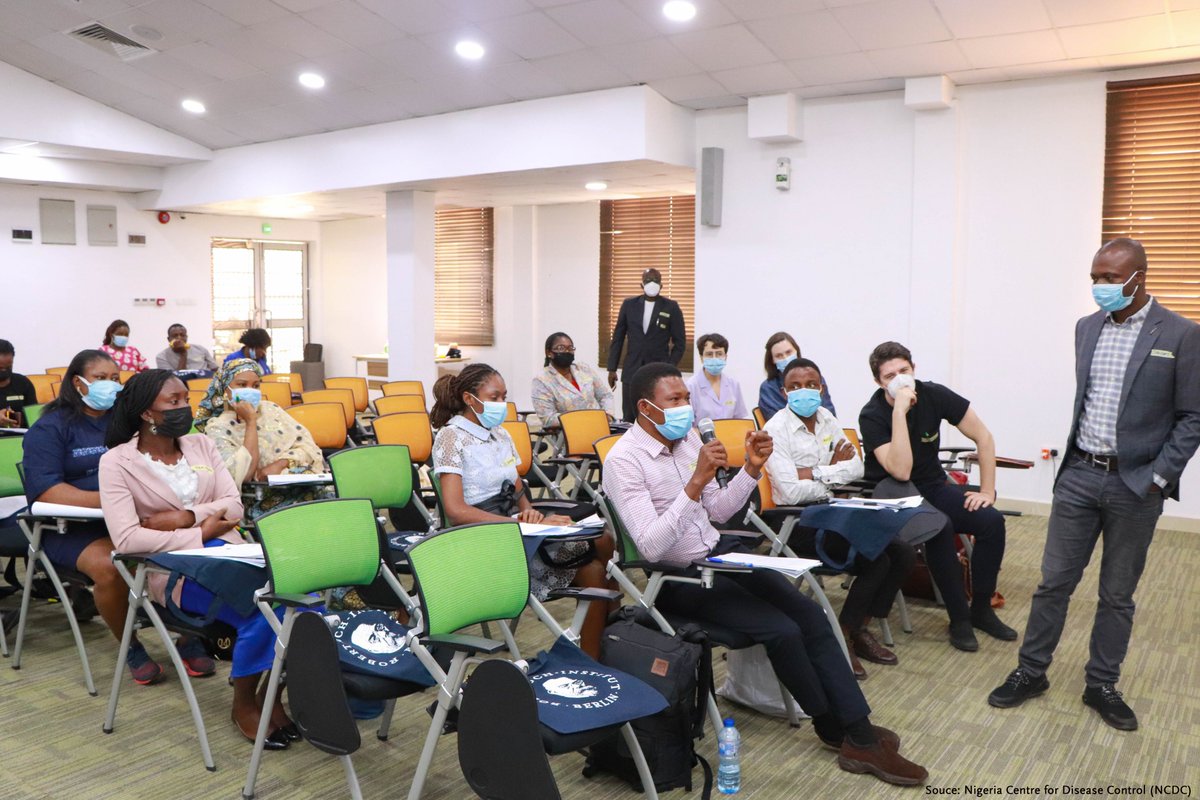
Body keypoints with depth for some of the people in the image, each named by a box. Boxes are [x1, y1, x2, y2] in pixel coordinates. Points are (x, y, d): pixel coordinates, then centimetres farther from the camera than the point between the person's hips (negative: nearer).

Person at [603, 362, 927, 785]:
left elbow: (717, 511, 11)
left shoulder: (688, 436, 4)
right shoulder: (623, 461, -18)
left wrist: (751, 468, -5)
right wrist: (695, 482, -35)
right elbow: (651, 547, -28)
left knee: (809, 613, -9)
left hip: (719, 553, 7)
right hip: (677, 577, -7)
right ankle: (835, 729, 7)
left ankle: (859, 734, -3)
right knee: (782, 630, -19)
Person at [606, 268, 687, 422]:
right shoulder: (629, 304, 7)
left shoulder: (671, 307, 0)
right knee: (630, 419, 3)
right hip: (632, 371, 2)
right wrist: (612, 368, 5)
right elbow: (618, 338, 10)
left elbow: (680, 342, 2)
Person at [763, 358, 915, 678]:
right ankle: (842, 638, -2)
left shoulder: (826, 418, 7)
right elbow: (792, 492, -22)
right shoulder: (777, 429, -14)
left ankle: (860, 631, 11)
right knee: (876, 561, -21)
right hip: (797, 521, -7)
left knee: (904, 554, -4)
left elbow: (857, 467, -1)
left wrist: (815, 473, -16)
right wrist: (833, 472, -7)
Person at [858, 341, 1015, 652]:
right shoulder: (872, 415, -20)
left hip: (933, 485, 5)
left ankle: (981, 609, 2)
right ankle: (959, 619, -15)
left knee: (992, 521, -17)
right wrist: (900, 410, -36)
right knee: (940, 527, -33)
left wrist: (987, 491, -8)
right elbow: (900, 471, -33)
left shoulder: (934, 395, -10)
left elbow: (983, 437, -4)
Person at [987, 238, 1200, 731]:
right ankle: (1030, 672, 20)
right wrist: (1073, 455, 10)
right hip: (1079, 474, 3)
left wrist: (1158, 477, -11)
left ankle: (1102, 685, 25)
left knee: (1117, 595, 10)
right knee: (1054, 581, 7)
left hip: (1135, 486, -3)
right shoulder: (1087, 328, 7)